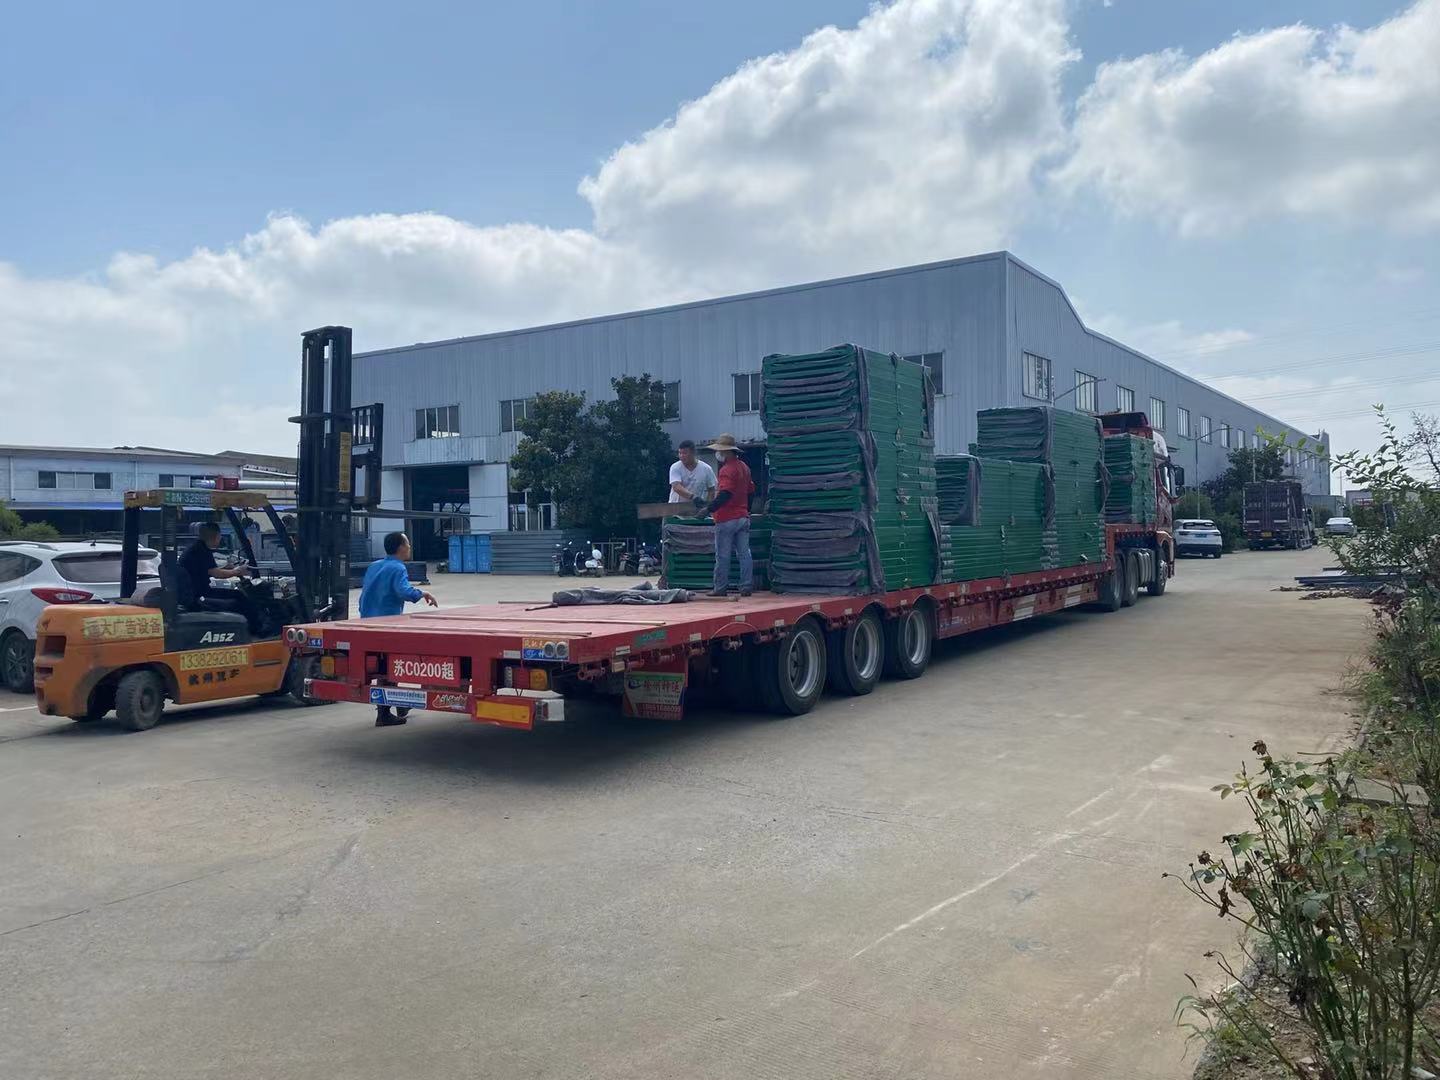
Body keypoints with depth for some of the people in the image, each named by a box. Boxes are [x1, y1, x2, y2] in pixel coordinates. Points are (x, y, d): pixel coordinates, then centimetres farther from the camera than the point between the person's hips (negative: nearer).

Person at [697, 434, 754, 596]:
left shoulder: (727, 470, -15)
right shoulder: (744, 467, 13)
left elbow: (724, 495, -25)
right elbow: (751, 491, 20)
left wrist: (708, 509, -27)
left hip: (727, 520, -8)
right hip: (743, 517, 8)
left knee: (722, 556, -1)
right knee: (744, 554, 7)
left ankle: (720, 588, 4)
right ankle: (746, 587, 7)